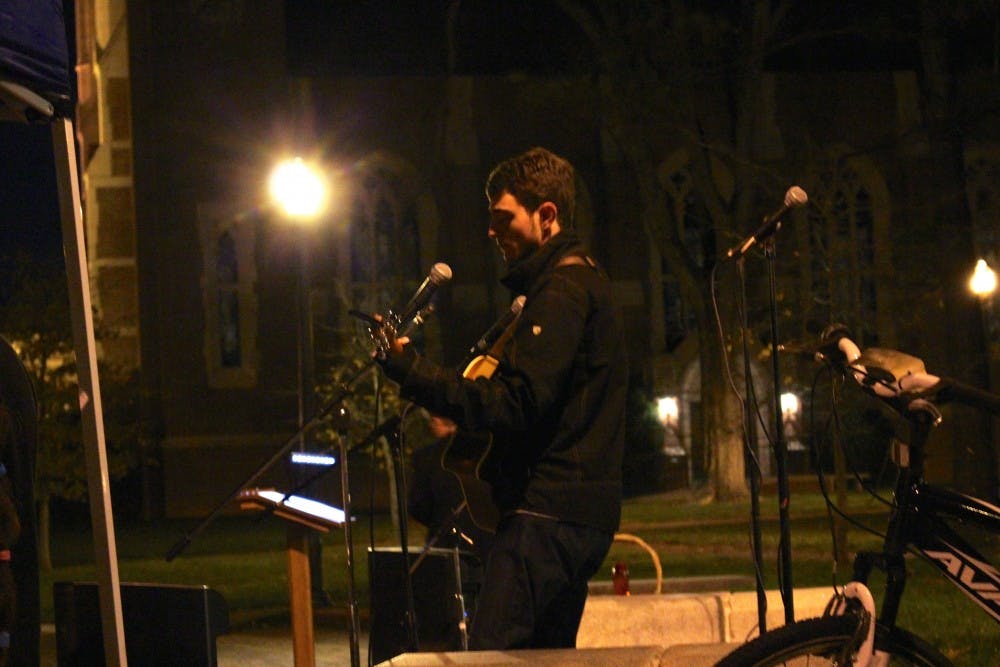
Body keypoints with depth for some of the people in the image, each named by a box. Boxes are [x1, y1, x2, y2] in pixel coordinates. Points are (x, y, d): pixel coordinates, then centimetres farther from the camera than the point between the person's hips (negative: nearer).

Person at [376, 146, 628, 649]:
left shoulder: (562, 291, -13)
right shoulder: (584, 282, 22)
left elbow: (517, 403, -22)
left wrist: (411, 371, -23)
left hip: (548, 513, -11)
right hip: (582, 513, 11)